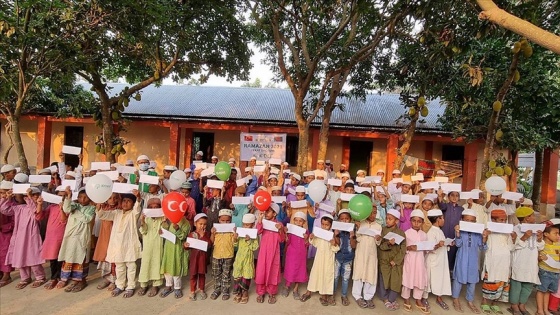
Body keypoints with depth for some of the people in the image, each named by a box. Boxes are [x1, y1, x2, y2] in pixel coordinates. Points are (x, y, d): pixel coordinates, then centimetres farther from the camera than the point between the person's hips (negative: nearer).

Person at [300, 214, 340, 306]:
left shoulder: (333, 235, -12)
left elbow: (336, 249, -10)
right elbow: (315, 244, 7)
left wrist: (334, 244, -30)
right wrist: (311, 238, -10)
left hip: (328, 259, -2)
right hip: (319, 257, 3)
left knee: (327, 275, 7)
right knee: (315, 273, 13)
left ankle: (324, 295, 23)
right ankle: (309, 292, 28)